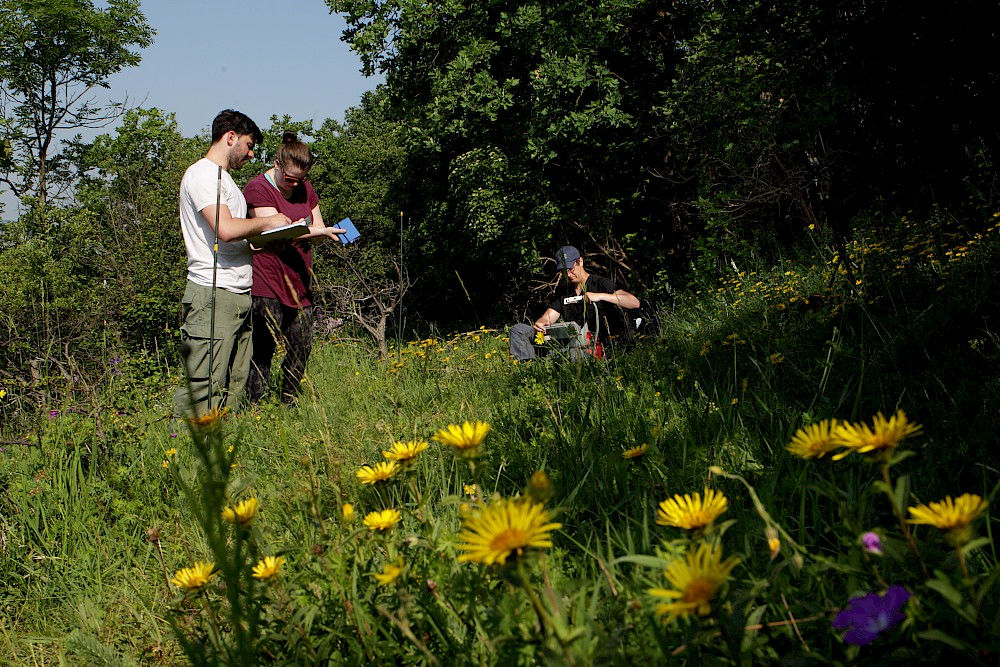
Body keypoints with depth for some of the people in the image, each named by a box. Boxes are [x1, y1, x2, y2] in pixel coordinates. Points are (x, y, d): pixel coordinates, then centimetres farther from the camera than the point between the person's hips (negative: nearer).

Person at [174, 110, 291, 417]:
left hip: (240, 297, 10)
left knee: (234, 388, 6)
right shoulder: (202, 174, -6)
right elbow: (225, 230, -19)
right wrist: (266, 222, -4)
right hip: (213, 294, -10)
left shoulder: (224, 179, 26)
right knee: (203, 387, -11)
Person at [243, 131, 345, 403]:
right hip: (267, 283, -7)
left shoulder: (304, 187, 17)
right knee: (263, 350, -8)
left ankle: (289, 406, 17)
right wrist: (319, 232, -25)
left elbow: (317, 228, 16)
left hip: (299, 283, 7)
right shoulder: (258, 188, -6)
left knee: (301, 348, 6)